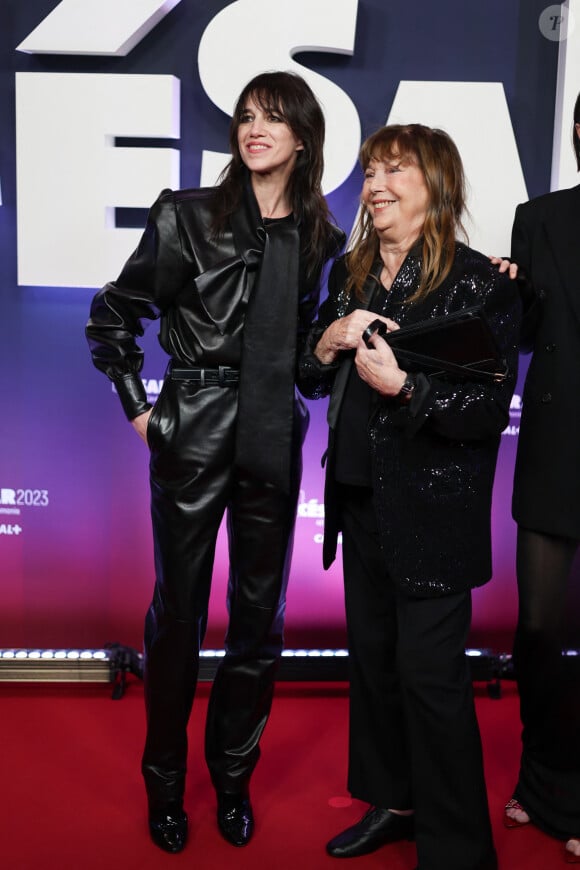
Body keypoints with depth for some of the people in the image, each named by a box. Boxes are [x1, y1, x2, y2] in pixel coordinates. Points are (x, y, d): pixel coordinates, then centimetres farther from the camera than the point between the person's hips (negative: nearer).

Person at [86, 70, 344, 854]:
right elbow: (112, 316, 4)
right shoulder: (188, 216, -2)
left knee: (260, 612, 10)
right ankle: (164, 782, 26)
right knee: (179, 610, 6)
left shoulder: (321, 239, 7)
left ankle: (234, 778, 30)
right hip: (194, 434, -3)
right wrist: (138, 408, -1)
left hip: (274, 440, 3)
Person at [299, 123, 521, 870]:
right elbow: (311, 381, 13)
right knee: (372, 654, 17)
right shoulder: (349, 274, 9)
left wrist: (403, 383, -25)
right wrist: (331, 339, -7)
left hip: (433, 511, -7)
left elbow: (490, 409, -14)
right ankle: (393, 801, 38)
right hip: (362, 501, 7)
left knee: (430, 675, 1)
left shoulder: (480, 283, -11)